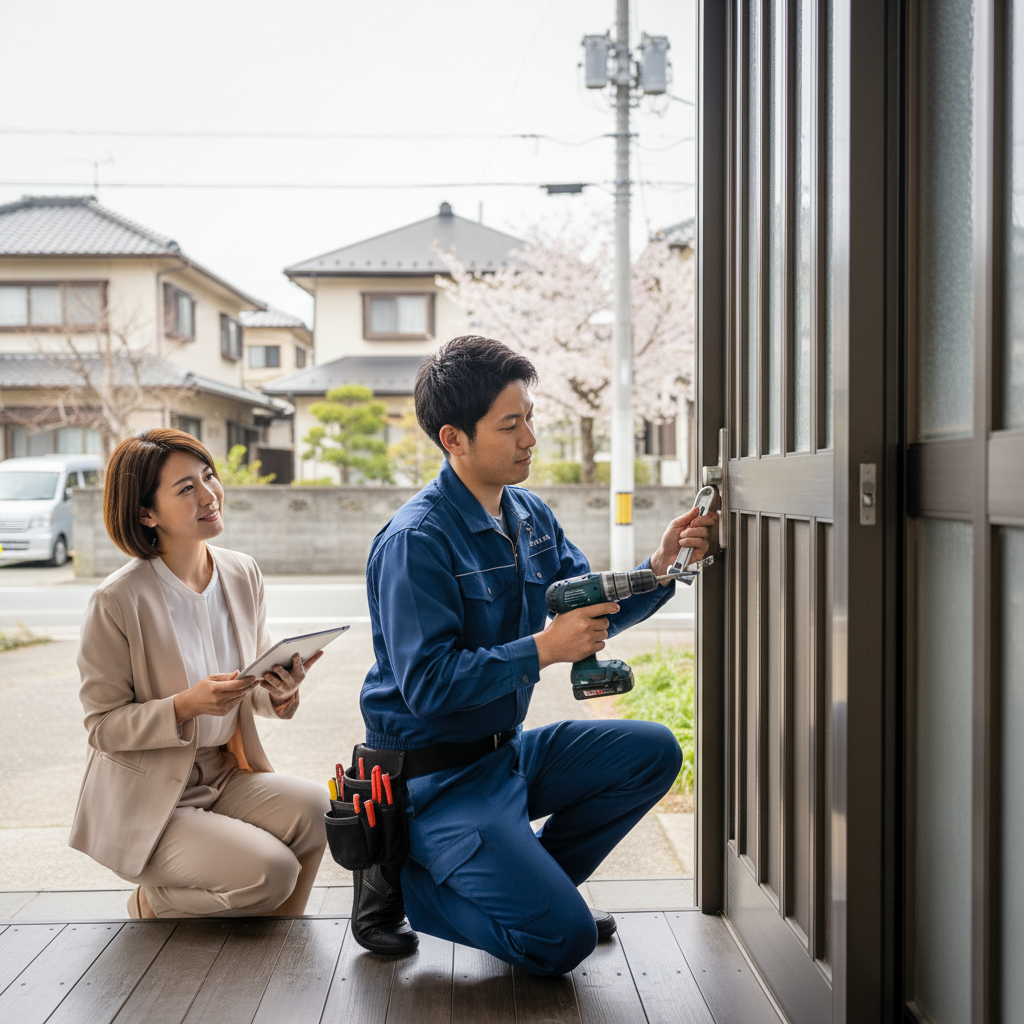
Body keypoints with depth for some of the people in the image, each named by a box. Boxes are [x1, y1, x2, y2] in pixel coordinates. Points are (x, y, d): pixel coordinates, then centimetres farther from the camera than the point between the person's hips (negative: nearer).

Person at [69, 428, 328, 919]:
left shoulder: (242, 574, 0)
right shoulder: (117, 601, -17)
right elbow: (103, 727, -12)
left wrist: (279, 691, -15)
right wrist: (186, 706, -28)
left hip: (224, 779, 6)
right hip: (145, 803, -5)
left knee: (313, 806, -22)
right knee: (271, 871, -24)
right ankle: (153, 904, 8)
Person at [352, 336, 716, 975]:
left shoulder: (530, 516, 6)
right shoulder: (416, 541, -21)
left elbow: (593, 611, 11)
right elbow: (427, 685, -26)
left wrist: (659, 568, -6)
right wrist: (543, 650, -29)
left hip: (508, 750, 8)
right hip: (435, 773, -8)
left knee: (653, 752, 2)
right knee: (562, 939, -16)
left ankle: (528, 883, 9)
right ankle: (401, 879, 3)